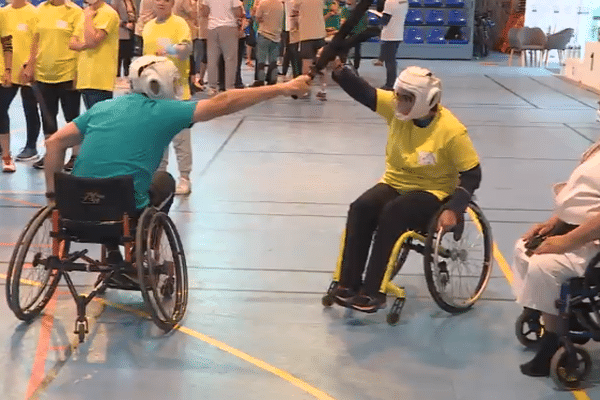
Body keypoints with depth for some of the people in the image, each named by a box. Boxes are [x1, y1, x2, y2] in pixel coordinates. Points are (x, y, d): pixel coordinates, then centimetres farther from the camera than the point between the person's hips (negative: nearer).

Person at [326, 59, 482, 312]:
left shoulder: (451, 130, -20)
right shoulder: (395, 108, -8)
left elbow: (472, 175, -14)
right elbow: (363, 92, -17)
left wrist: (453, 209, -25)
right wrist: (337, 69, -35)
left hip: (433, 192, -5)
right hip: (395, 183, 5)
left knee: (392, 214, -33)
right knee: (360, 209, -24)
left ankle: (373, 291, -25)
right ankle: (349, 283, -19)